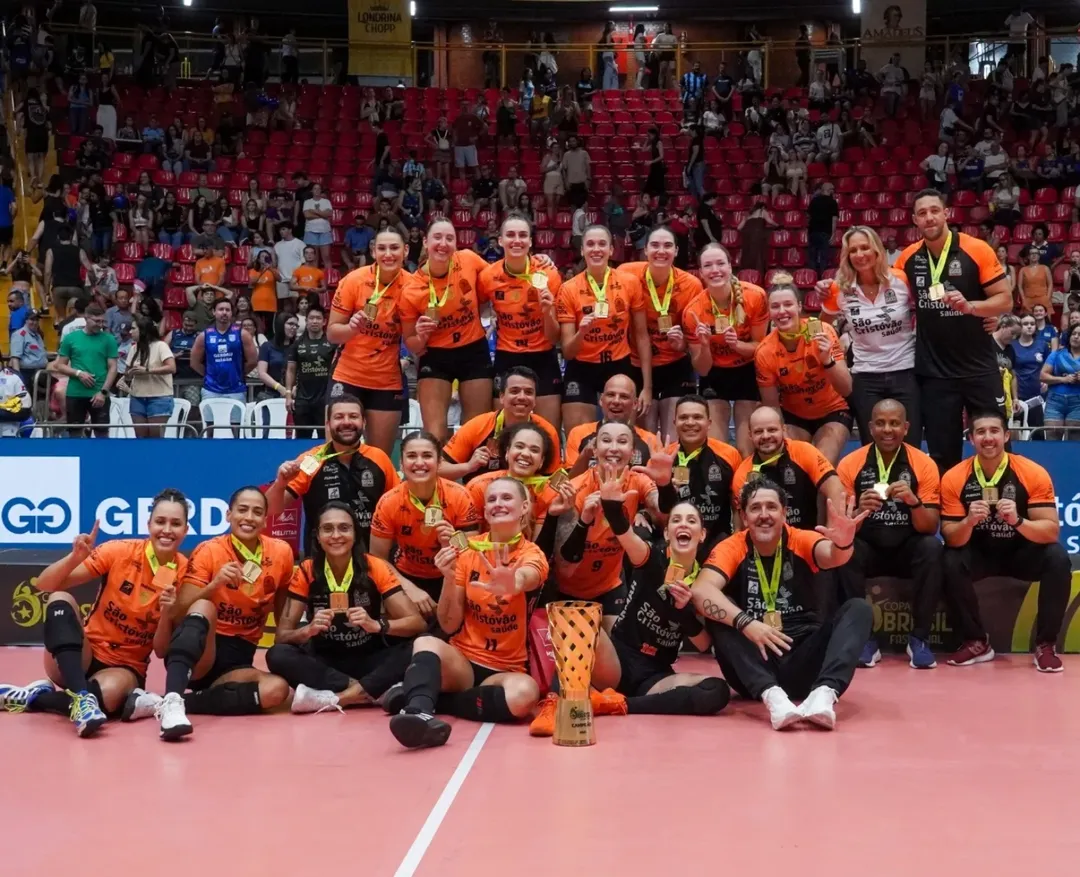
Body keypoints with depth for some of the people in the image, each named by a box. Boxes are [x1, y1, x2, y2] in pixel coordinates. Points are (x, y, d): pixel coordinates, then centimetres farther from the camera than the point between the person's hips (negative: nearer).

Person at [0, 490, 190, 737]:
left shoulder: (184, 573, -8)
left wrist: (166, 615, -24)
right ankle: (80, 696, -41)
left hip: (125, 668, -1)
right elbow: (44, 585, -10)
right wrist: (76, 556, -28)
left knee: (110, 692, -39)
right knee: (60, 599, -28)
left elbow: (161, 650, -5)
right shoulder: (120, 551, -9)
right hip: (83, 657, 1)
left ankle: (34, 697, -14)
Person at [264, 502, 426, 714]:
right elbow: (281, 637, -8)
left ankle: (333, 698, -32)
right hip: (325, 662, 1)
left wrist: (377, 625, -33)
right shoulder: (306, 572, -6)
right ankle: (374, 691, -30)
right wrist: (309, 630, -30)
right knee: (278, 655, -28)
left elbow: (417, 623, -14)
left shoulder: (376, 568, -8)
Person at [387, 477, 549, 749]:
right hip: (462, 661, 1)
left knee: (524, 692, -36)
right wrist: (449, 578, -20)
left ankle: (416, 700, -25)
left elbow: (526, 579, -33)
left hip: (506, 670, -1)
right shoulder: (468, 550, 3)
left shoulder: (532, 555, -4)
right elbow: (449, 626, -1)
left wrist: (512, 584, -58)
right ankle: (421, 713, -60)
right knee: (426, 643, -31)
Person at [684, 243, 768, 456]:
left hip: (749, 372, 0)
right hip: (715, 375, 0)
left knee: (747, 451, -4)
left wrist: (738, 344, -29)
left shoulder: (755, 296, -22)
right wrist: (704, 345, -33)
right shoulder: (693, 311, -20)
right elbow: (702, 370, -12)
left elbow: (760, 345, -8)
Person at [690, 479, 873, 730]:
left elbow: (832, 556, -24)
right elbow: (701, 591, -24)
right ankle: (771, 694, -41)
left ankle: (825, 692, -40)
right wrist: (746, 623, -39)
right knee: (718, 614, -23)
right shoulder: (732, 548, -4)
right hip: (754, 664, -1)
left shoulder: (801, 541, -1)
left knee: (859, 609, -16)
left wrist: (843, 543, -49)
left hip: (802, 662, 1)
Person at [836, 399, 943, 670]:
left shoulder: (924, 464, -6)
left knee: (932, 548, -31)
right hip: (868, 549, 0)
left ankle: (919, 638, -16)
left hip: (908, 550, 0)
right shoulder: (850, 464, -6)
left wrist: (914, 502, -30)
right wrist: (860, 510, -31)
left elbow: (930, 527, -10)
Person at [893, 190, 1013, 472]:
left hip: (979, 367, -2)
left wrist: (969, 305, -24)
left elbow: (1005, 300, -8)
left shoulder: (977, 250, -9)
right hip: (933, 371, 3)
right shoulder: (908, 258, 2)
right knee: (942, 454, 7)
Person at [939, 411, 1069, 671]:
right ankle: (977, 641, -8)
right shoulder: (954, 478, -14)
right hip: (978, 554, 1)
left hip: (1022, 553, -1)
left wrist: (1017, 521, -39)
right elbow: (950, 538, -14)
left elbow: (1051, 531, -20)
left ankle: (1046, 644, -12)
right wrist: (968, 522, -36)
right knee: (950, 563, -29)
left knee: (1058, 559, -29)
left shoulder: (1034, 474, -18)